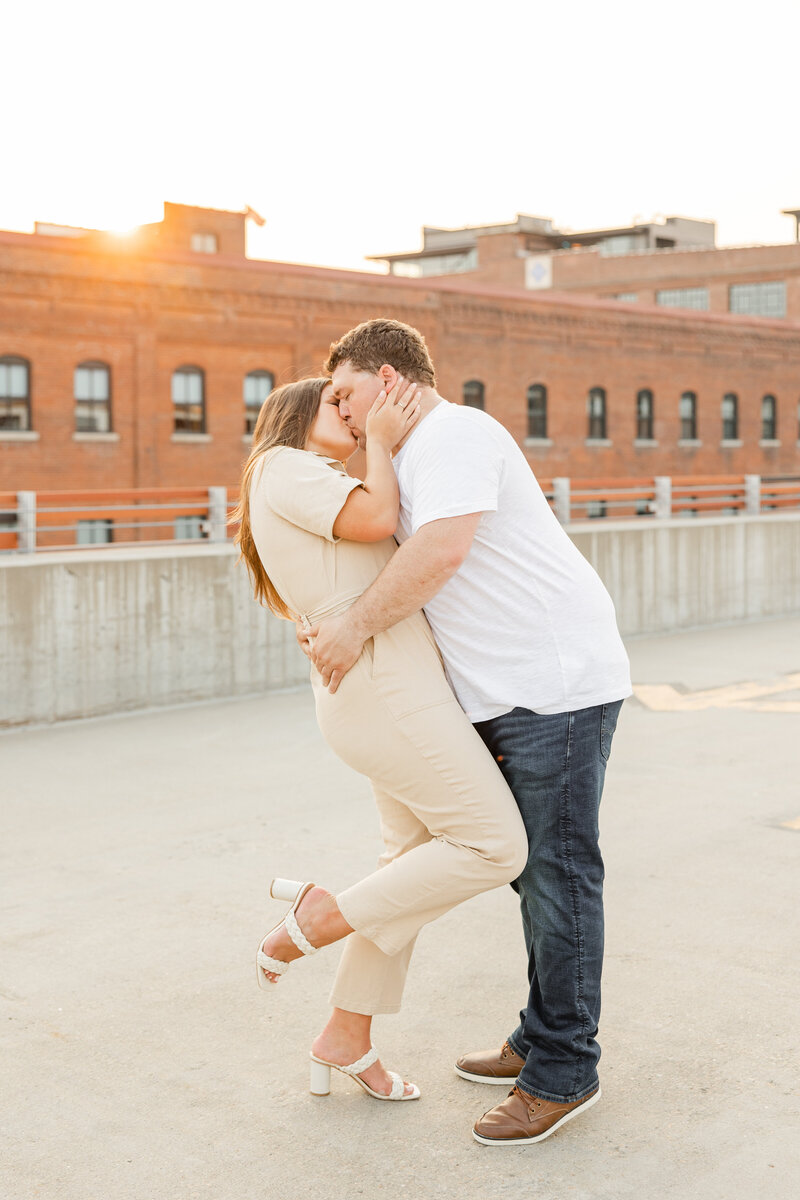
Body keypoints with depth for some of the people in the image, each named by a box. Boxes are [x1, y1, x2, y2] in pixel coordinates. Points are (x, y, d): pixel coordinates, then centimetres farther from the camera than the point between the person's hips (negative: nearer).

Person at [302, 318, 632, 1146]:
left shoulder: (453, 434, -12)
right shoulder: (417, 458, 20)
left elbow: (442, 549, -27)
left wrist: (355, 627, -19)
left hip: (556, 680, -10)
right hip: (510, 694, 10)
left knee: (557, 872, -5)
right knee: (537, 869, 15)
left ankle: (563, 1072, 3)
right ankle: (543, 1041, 25)